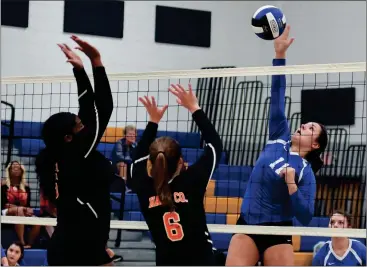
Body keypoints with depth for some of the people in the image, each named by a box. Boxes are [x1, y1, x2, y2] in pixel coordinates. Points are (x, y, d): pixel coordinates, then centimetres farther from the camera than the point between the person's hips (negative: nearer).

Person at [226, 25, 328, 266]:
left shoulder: (305, 172, -4)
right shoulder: (279, 140, 7)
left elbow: (305, 217, -12)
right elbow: (278, 98, 3)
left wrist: (291, 185, -21)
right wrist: (280, 54, -2)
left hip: (277, 233, -4)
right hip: (246, 227, 4)